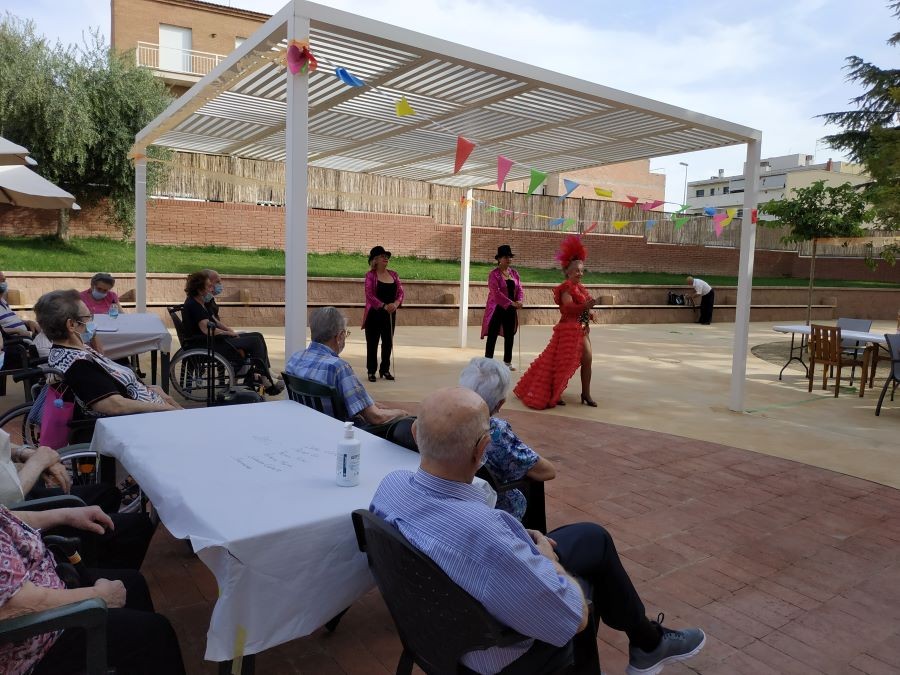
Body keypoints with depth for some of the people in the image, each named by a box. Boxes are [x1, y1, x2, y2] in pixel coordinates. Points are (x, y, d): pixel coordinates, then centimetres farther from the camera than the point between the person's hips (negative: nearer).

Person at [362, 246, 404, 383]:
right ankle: (371, 371, 14)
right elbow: (369, 295, -18)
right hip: (374, 314, -5)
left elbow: (400, 292, 3)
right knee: (372, 343, 5)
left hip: (390, 314, 5)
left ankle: (385, 370, 25)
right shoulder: (370, 275, -9)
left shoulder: (393, 274, 7)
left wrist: (396, 303, -18)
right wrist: (384, 306, -30)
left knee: (388, 343, 12)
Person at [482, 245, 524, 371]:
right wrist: (512, 303, -25)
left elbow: (519, 289, 6)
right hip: (497, 308, -6)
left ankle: (507, 362, 22)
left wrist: (519, 301, -15)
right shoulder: (494, 274, -10)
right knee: (492, 336, 0)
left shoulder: (514, 273, 10)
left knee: (510, 336, 11)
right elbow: (496, 293, -19)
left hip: (510, 310, 6)